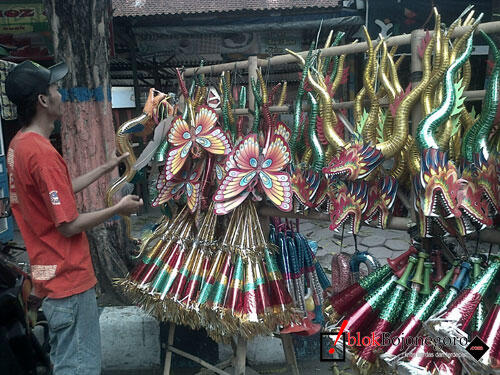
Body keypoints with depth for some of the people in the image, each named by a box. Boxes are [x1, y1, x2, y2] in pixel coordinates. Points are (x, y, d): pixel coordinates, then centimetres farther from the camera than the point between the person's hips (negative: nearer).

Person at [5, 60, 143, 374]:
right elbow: (69, 225, -23)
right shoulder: (43, 153, -24)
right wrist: (118, 209, -11)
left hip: (52, 276, 10)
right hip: (70, 278, -10)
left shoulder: (19, 144, 6)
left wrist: (106, 167, 19)